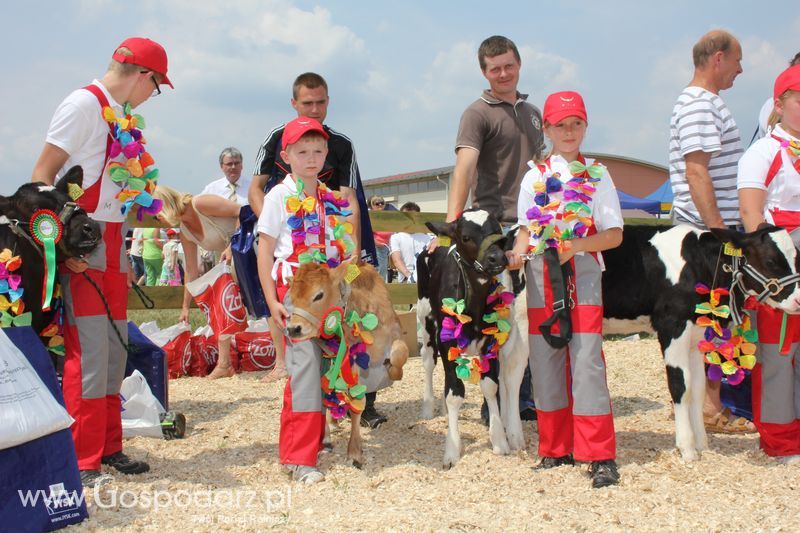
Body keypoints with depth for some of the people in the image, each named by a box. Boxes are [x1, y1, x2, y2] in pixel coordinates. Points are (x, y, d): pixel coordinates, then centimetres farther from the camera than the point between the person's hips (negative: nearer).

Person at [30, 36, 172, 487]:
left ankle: (108, 449, 21)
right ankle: (82, 462, -2)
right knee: (89, 348, -9)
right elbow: (43, 174, -13)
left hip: (114, 242, 9)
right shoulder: (84, 103, -9)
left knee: (115, 347, 11)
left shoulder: (124, 116, 15)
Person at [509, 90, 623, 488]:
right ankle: (556, 449, 17)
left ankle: (600, 455, -4)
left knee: (587, 362, -9)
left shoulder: (596, 175, 6)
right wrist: (518, 251, -10)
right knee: (545, 363, 5)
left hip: (582, 276, -3)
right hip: (540, 279, 3)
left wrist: (576, 245, -15)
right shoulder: (534, 177, 12)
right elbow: (526, 229, 12)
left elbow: (614, 234, 2)